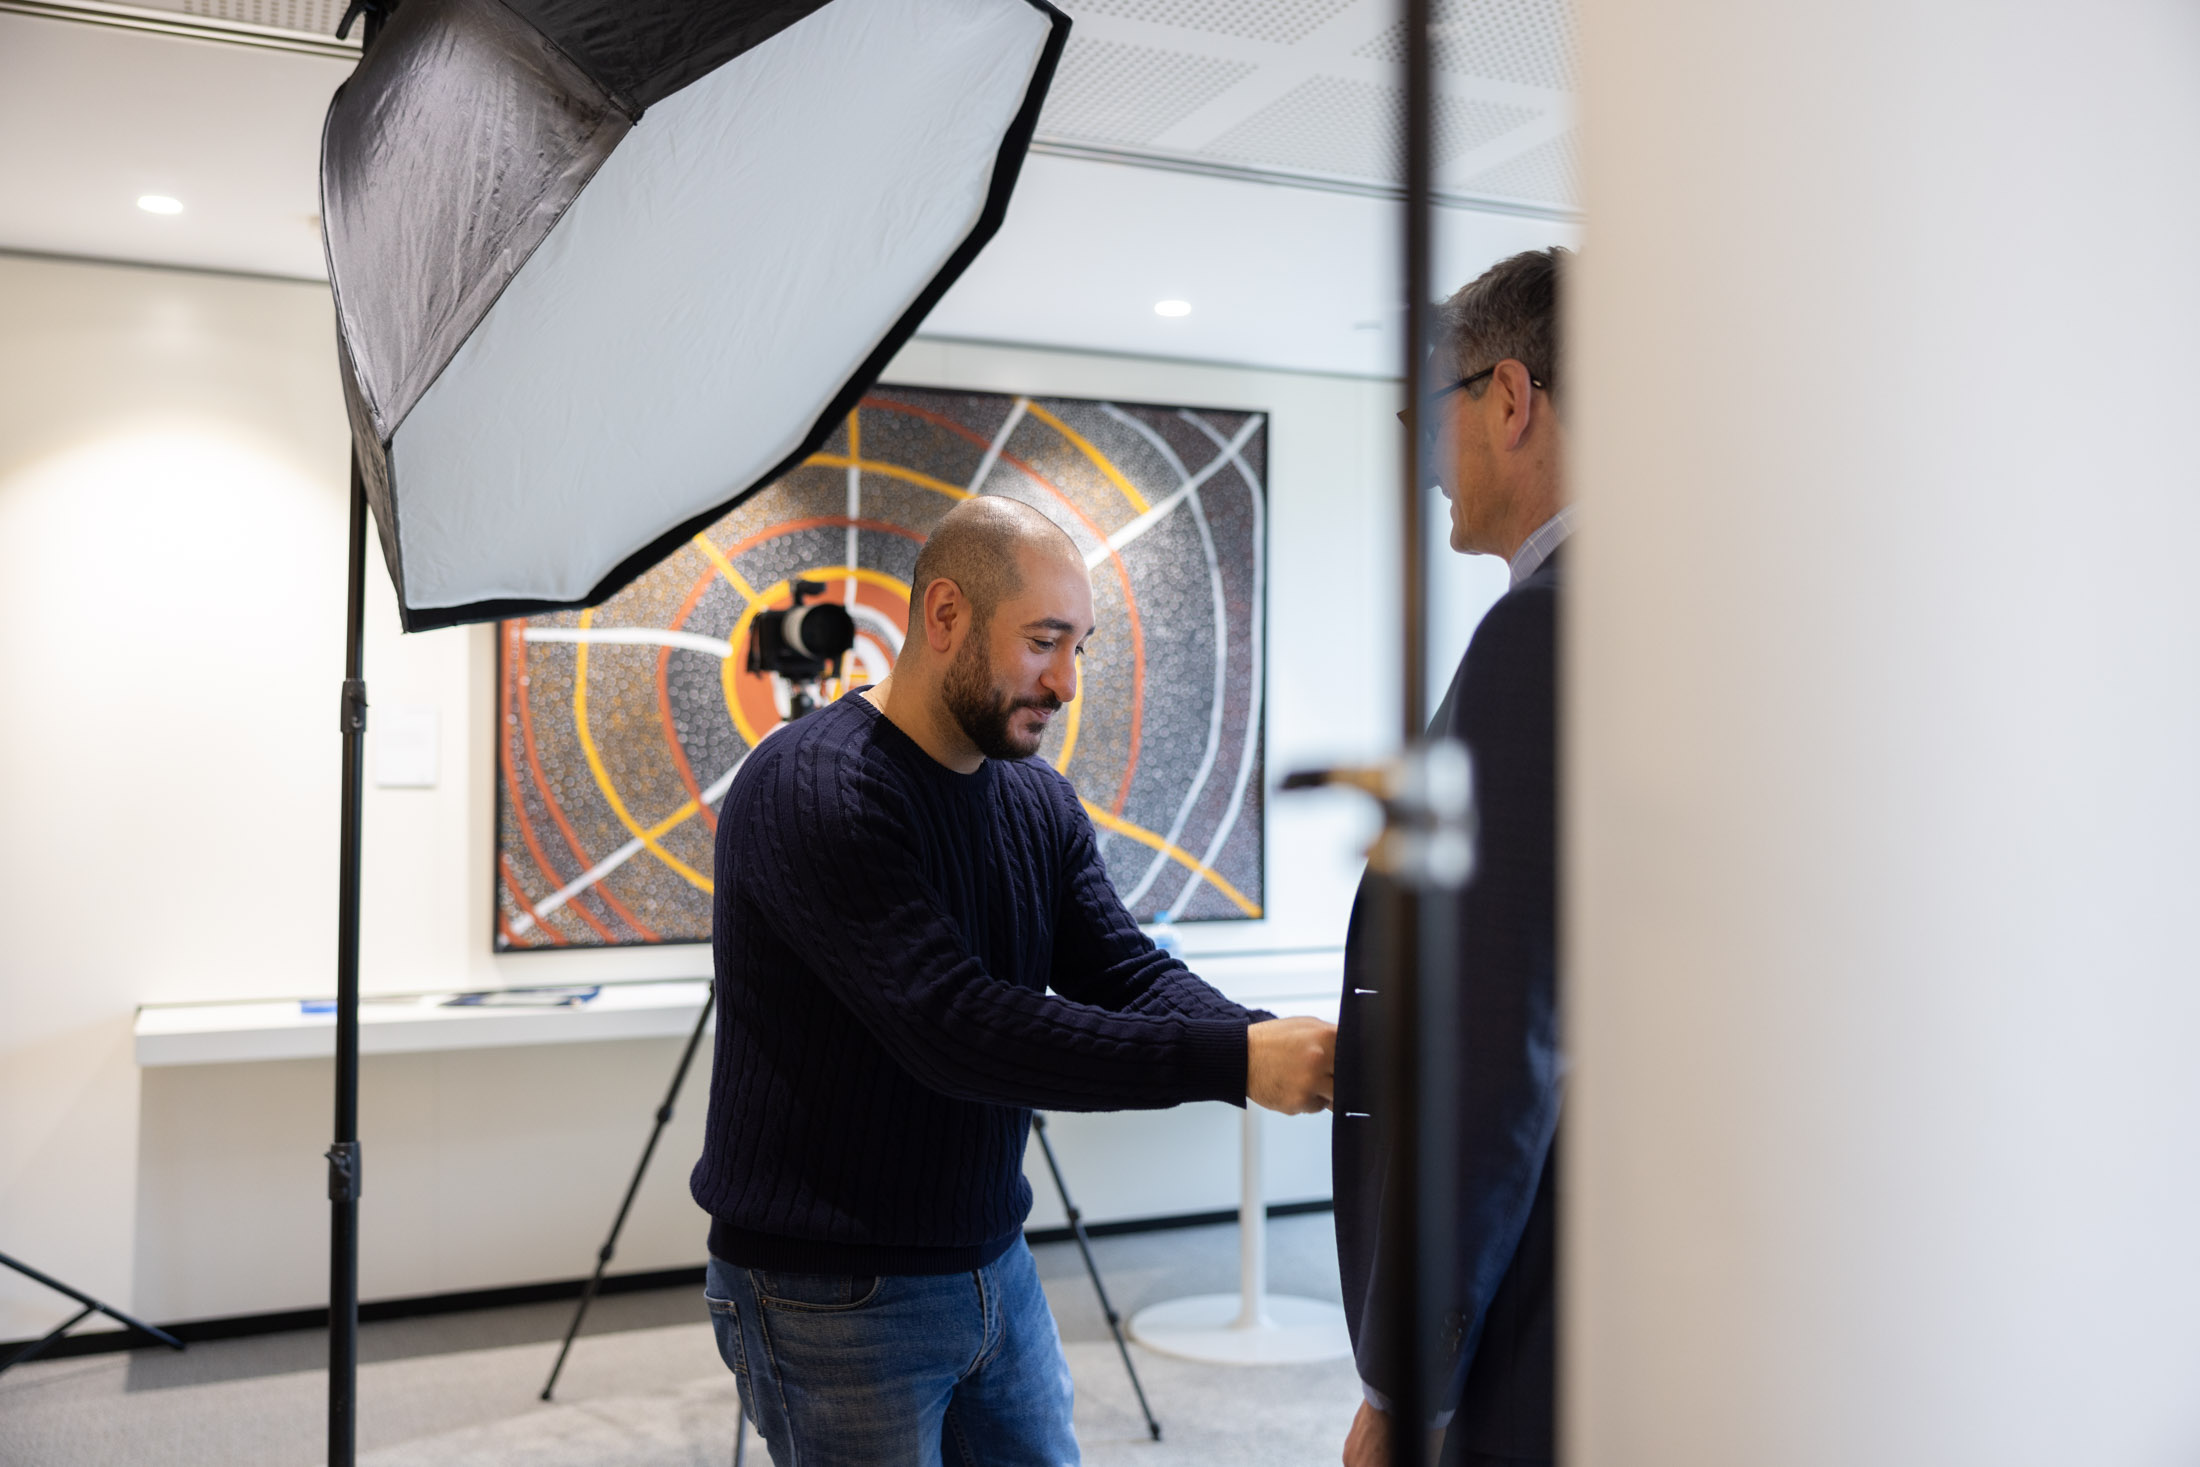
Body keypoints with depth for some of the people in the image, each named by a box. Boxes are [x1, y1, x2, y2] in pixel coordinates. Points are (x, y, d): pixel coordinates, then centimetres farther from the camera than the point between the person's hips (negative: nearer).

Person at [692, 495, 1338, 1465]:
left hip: (996, 1272, 7)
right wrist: (1231, 1061, -32)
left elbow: (1128, 975, -3)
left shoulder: (1040, 804, 4)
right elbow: (956, 1027, -30)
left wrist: (1278, 1047, -22)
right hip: (830, 1299, -7)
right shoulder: (809, 790, -22)